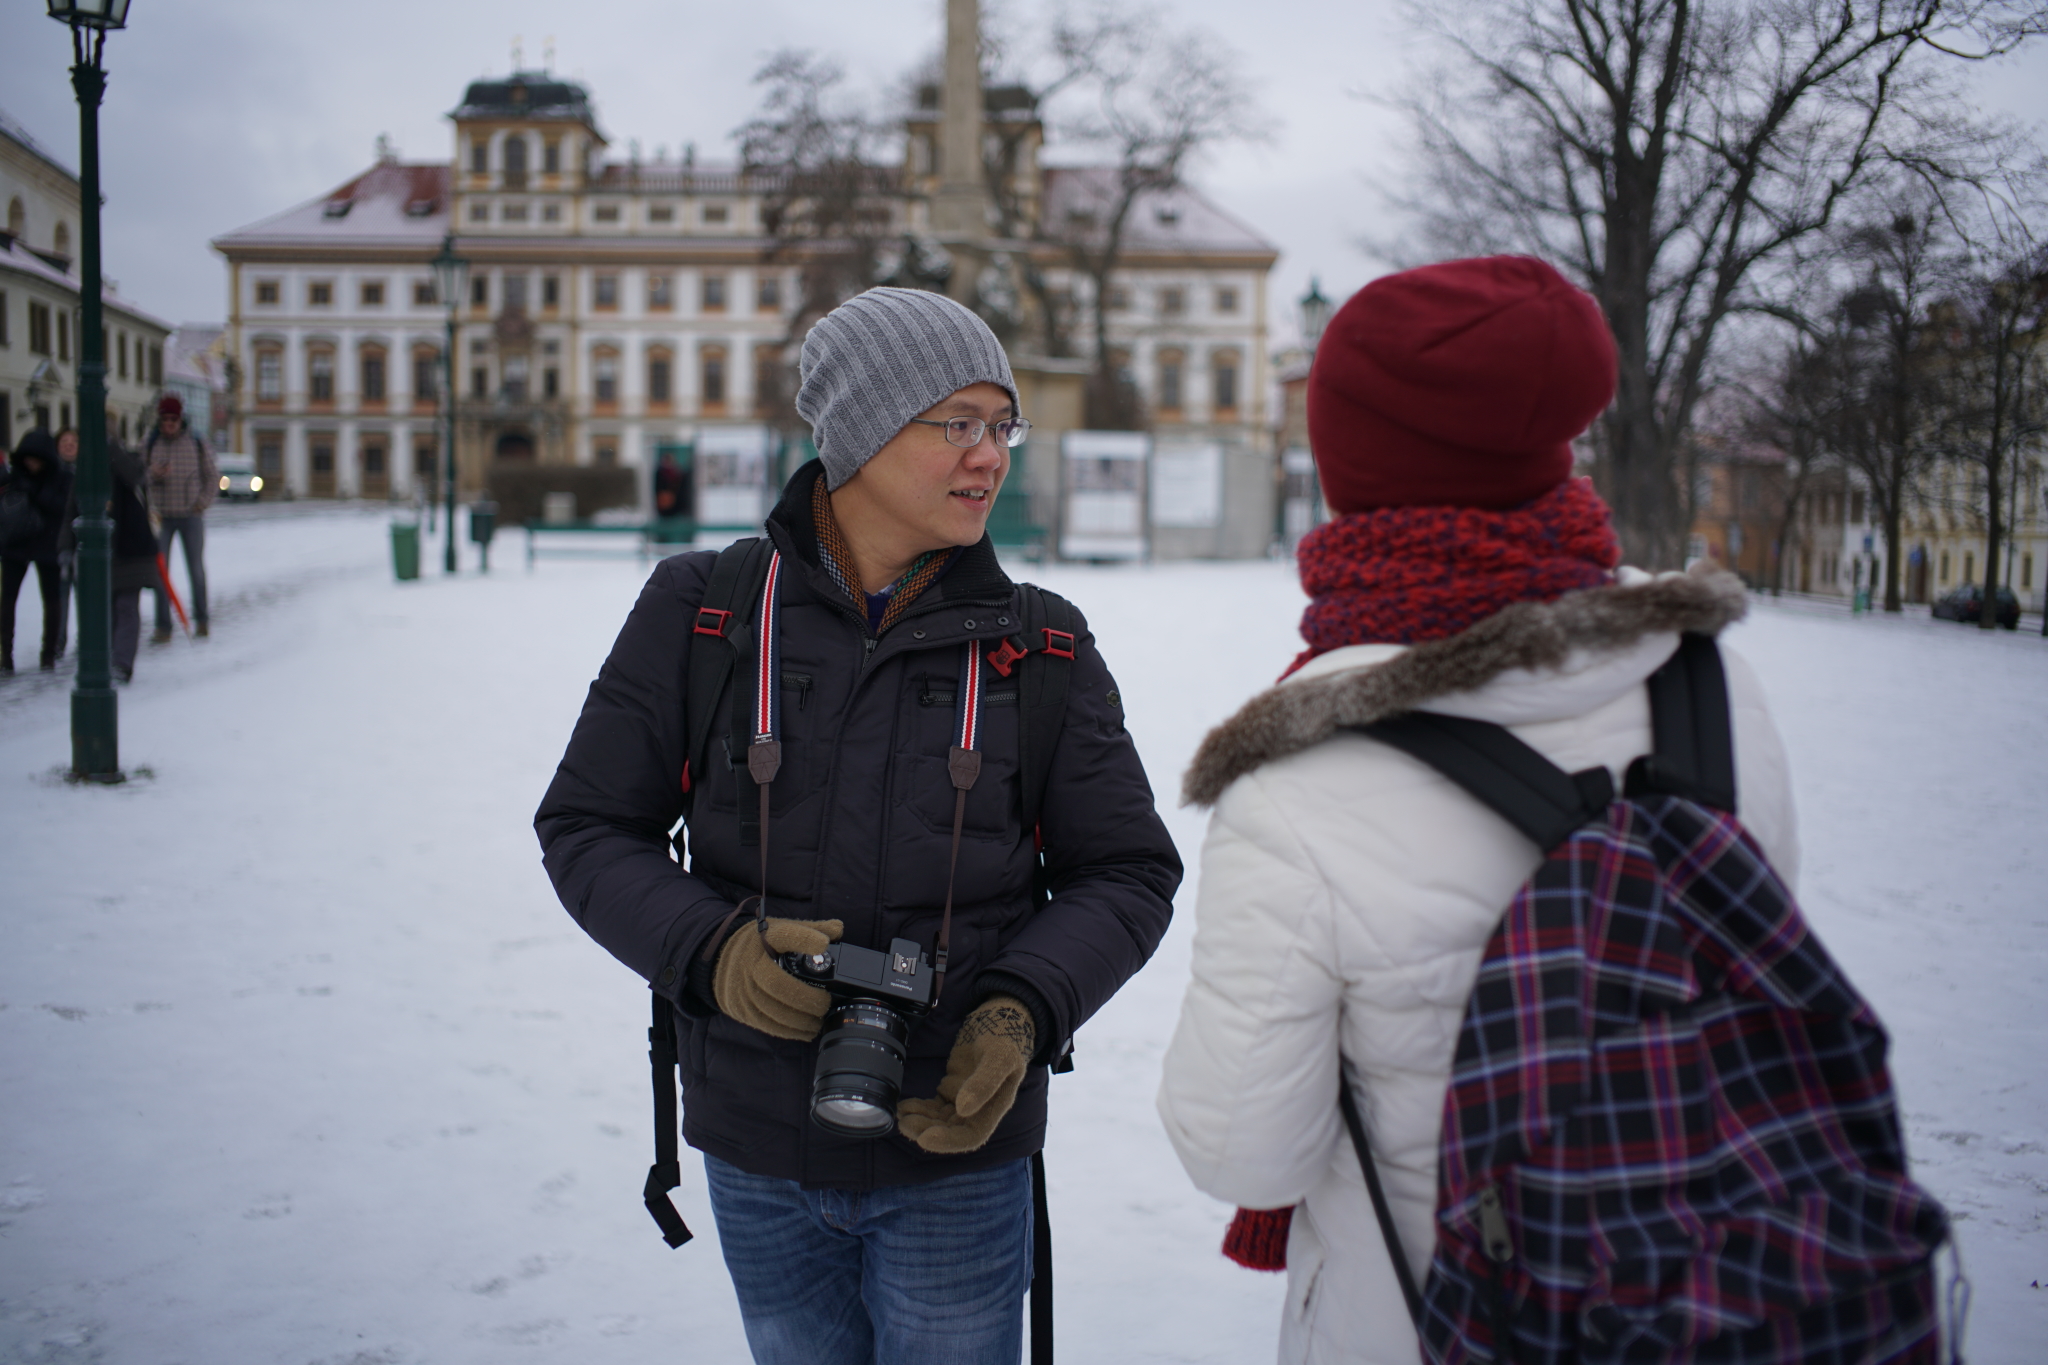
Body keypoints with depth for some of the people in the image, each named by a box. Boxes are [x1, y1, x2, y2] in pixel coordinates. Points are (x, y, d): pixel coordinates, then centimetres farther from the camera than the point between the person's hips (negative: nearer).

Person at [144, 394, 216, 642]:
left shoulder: (196, 443, 2)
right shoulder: (149, 443, 2)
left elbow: (212, 477, 9)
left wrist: (202, 503, -2)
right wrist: (152, 475, -18)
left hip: (191, 516, 0)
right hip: (161, 516, 0)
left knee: (196, 569, 6)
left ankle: (200, 620, 20)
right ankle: (163, 627, 1)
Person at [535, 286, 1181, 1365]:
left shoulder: (1044, 652, -4)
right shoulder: (700, 613, -4)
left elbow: (1128, 872, 0)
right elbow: (585, 828, -1)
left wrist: (1021, 1013, -17)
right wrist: (707, 952, -19)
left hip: (956, 1153, -1)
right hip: (756, 1154, 1)